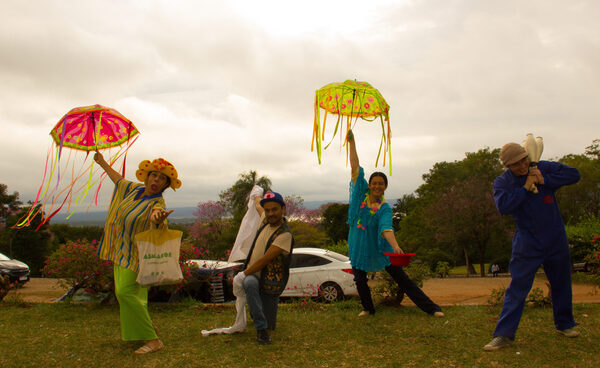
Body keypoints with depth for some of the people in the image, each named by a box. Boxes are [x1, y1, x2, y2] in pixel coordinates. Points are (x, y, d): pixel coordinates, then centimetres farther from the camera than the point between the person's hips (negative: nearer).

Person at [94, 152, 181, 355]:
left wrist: (158, 218, -69)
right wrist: (103, 163, 36)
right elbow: (119, 179, 22)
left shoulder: (158, 203, -20)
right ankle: (148, 327, 35)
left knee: (126, 292, -18)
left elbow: (154, 214, -44)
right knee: (124, 292, 15)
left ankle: (153, 340, -12)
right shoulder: (135, 189, 2)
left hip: (137, 254, -8)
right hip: (122, 252, 8)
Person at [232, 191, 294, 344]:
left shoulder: (285, 234, -20)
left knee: (270, 325, 7)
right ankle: (261, 328, -24)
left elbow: (264, 260, -22)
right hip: (252, 275, 4)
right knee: (250, 283, -35)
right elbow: (257, 204, 27)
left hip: (270, 282, -4)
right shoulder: (266, 219, 1)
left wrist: (243, 274, -19)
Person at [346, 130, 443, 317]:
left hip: (379, 247, -2)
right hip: (359, 246, 2)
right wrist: (352, 143, -8)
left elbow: (386, 228, -25)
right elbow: (355, 168, -6)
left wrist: (395, 246, -44)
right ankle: (368, 308, 31)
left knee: (401, 278, -1)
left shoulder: (385, 208, -11)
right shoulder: (362, 192, -4)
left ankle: (431, 308, 4)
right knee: (360, 280, 5)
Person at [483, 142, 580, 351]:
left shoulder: (543, 168, -2)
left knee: (561, 284, 17)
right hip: (527, 244, -3)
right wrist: (525, 188, -21)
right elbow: (503, 206, -23)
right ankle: (504, 334, -4)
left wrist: (545, 180, -16)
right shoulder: (502, 182, -7)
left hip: (556, 239, 3)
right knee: (517, 288, -7)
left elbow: (574, 175, -6)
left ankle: (564, 324, 39)